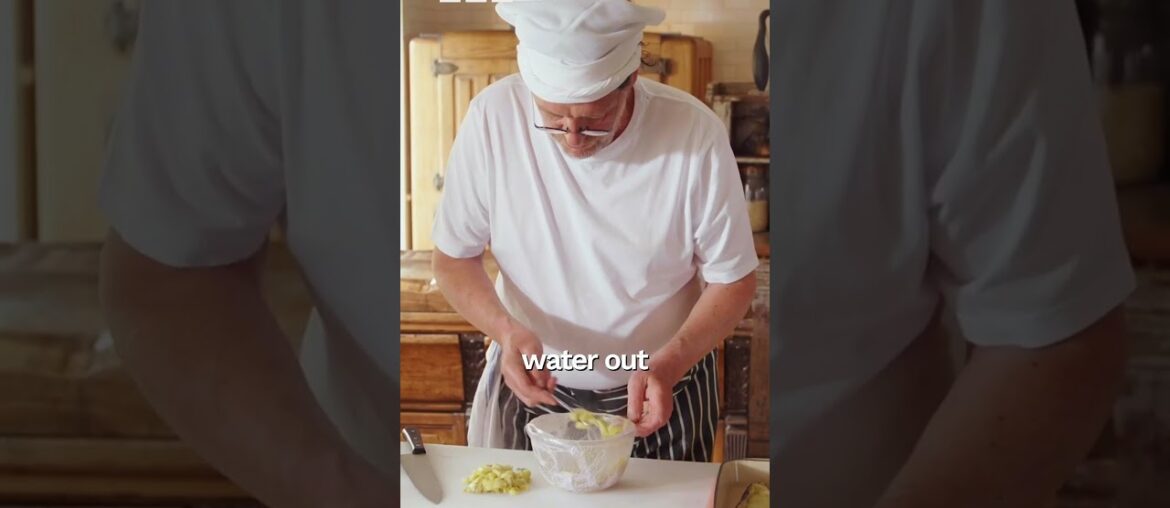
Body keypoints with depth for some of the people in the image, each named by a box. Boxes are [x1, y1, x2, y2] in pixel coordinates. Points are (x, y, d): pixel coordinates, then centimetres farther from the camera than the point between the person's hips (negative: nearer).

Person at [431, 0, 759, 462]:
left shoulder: (695, 134, -22)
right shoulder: (492, 118, -20)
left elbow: (733, 280, -11)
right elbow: (453, 258, -7)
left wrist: (668, 366, -26)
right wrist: (506, 329, -25)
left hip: (661, 393, -1)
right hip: (533, 387, 1)